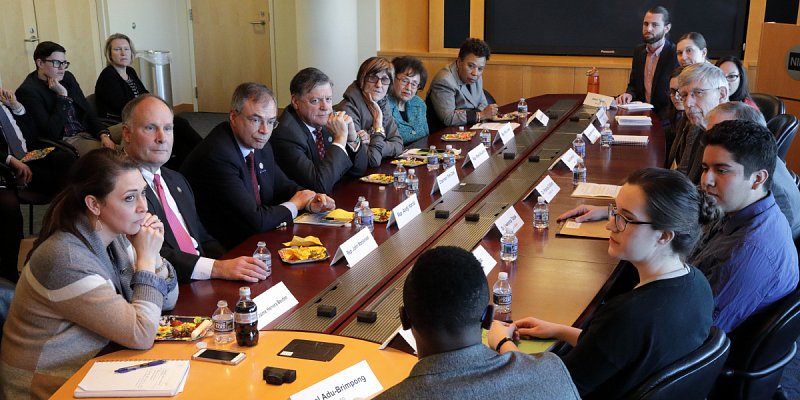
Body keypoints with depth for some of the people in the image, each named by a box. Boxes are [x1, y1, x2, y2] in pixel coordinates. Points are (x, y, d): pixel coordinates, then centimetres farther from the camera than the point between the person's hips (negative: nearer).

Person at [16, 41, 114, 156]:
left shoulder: (68, 77, 10)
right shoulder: (28, 91, -10)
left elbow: (88, 111, 12)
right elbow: (52, 132, -17)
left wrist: (103, 134, -7)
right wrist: (62, 95, -16)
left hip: (87, 133, 7)